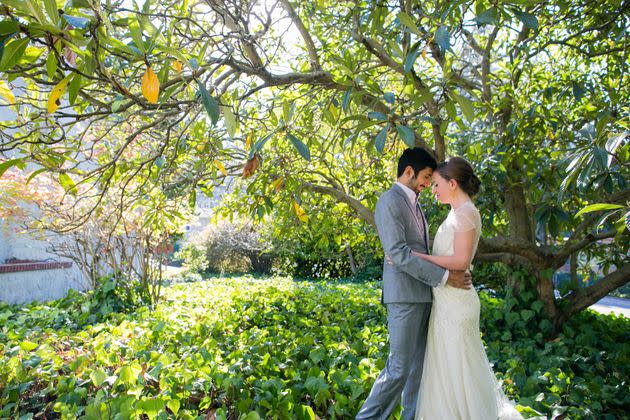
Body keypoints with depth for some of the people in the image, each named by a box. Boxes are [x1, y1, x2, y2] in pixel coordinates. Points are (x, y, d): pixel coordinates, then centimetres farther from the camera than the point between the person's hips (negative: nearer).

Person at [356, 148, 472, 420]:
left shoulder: (414, 203, 17)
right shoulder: (390, 201, -12)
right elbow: (398, 253, -20)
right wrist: (444, 276, -19)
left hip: (423, 293, 9)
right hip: (404, 295, -9)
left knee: (419, 362, 14)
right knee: (399, 367, -4)